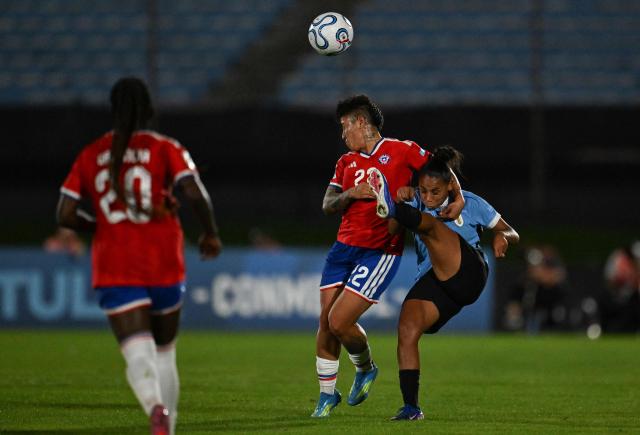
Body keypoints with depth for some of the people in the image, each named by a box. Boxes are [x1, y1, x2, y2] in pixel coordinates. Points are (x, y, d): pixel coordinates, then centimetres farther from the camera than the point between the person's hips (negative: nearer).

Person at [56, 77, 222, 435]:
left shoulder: (90, 156, 6)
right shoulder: (166, 149, -1)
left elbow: (66, 216, 1)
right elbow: (195, 192, -15)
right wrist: (211, 233, 2)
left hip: (114, 269, 0)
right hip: (164, 265, 0)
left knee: (138, 354, -10)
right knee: (165, 352, 18)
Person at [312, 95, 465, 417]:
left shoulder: (401, 151, -2)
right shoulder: (346, 162, 14)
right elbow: (327, 206, 8)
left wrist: (458, 198, -12)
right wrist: (351, 194, -11)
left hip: (380, 252, -6)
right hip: (344, 246, 6)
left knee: (340, 321, -12)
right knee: (326, 321, 3)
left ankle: (365, 369, 18)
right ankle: (327, 394, 19)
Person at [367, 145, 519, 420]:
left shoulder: (470, 204, 9)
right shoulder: (415, 203, 13)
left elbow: (512, 233, 15)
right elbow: (387, 234, -1)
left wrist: (502, 237, -9)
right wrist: (401, 200, -16)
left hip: (467, 272, -4)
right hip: (431, 282, 4)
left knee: (429, 224, -23)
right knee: (406, 331, -20)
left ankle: (390, 209, -56)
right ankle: (411, 407, -17)